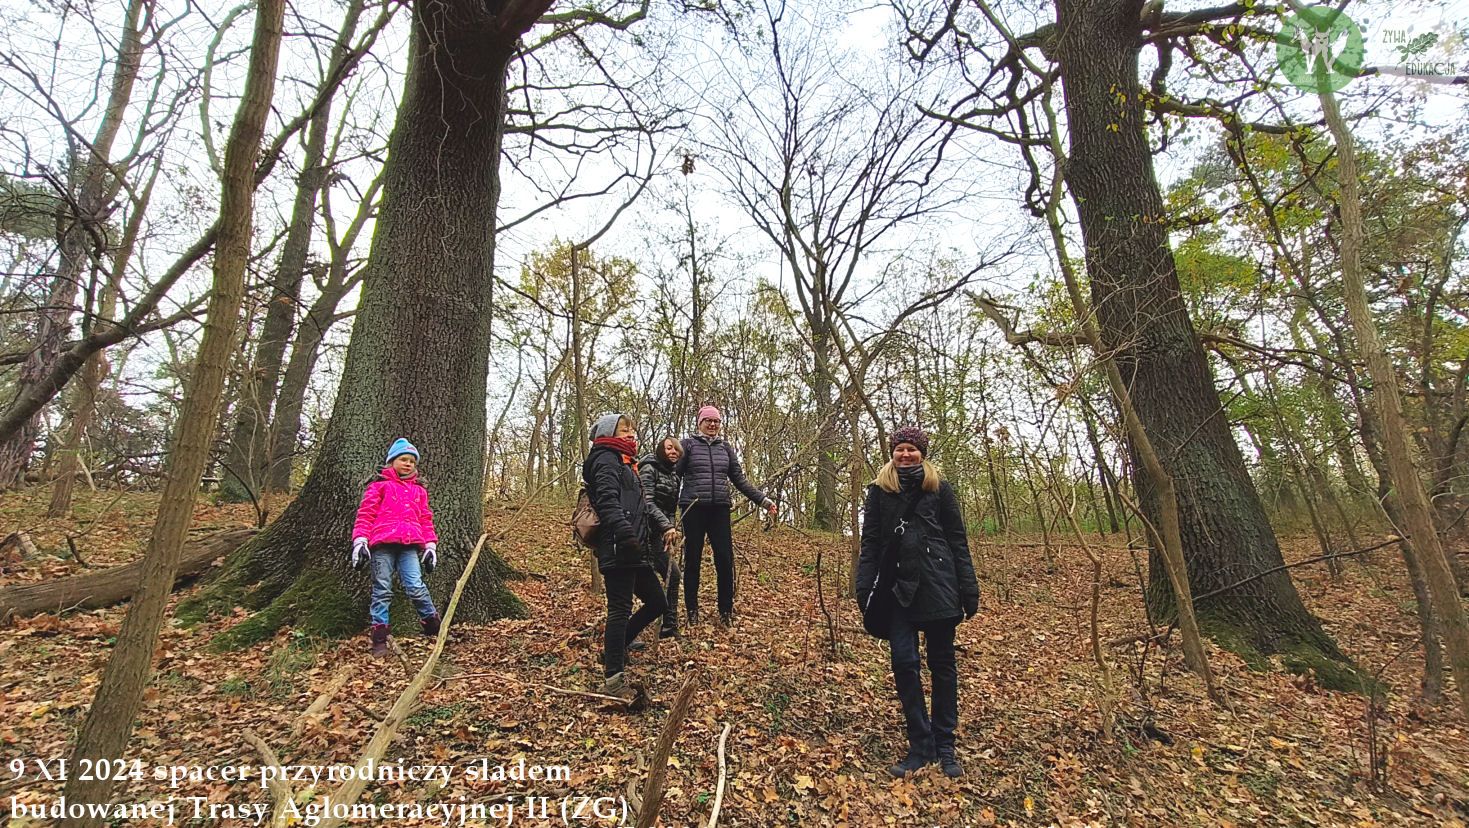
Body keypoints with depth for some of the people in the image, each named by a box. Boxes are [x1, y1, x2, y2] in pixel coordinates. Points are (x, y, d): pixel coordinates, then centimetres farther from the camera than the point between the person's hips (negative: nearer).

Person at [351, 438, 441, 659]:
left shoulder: (419, 490, 22)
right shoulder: (380, 485, 11)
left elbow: (426, 519, 23)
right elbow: (365, 513, 6)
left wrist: (430, 545, 14)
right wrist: (360, 541, -5)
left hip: (409, 545, 2)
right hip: (382, 543, -1)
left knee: (416, 587, -11)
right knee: (382, 591, 1)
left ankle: (434, 628, 3)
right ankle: (379, 640, 9)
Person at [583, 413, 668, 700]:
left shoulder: (623, 462, 27)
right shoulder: (607, 459, -5)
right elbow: (607, 500, -20)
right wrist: (625, 533, -31)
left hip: (633, 552, 10)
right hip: (617, 550, -10)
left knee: (657, 603, 13)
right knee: (620, 609, -8)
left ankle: (614, 647, 26)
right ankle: (613, 680, 0)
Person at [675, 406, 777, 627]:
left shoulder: (726, 448, 15)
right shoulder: (688, 444, 4)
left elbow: (739, 479, 17)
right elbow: (675, 475, 1)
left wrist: (763, 500, 12)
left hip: (720, 509, 3)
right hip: (693, 509, -3)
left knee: (725, 559, -2)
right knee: (692, 560, 4)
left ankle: (726, 611, 11)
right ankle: (691, 610, 17)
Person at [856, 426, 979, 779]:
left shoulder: (940, 489, 5)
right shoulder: (879, 491, 7)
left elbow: (958, 540, 5)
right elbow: (870, 543, 7)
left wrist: (968, 588, -1)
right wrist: (863, 587, -1)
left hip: (938, 584, -1)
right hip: (899, 586, 1)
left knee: (942, 663, 7)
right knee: (904, 662, -3)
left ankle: (944, 746, 19)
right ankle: (921, 746, 11)